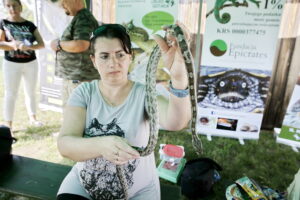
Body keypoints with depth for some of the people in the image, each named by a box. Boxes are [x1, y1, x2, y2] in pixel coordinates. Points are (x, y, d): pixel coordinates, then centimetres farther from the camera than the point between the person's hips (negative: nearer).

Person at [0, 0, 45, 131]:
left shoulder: (29, 25, 3)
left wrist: (28, 46, -21)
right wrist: (11, 44, -25)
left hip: (31, 63, 2)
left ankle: (32, 118, 25)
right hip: (11, 64, -2)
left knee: (31, 92, 12)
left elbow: (41, 44, -4)